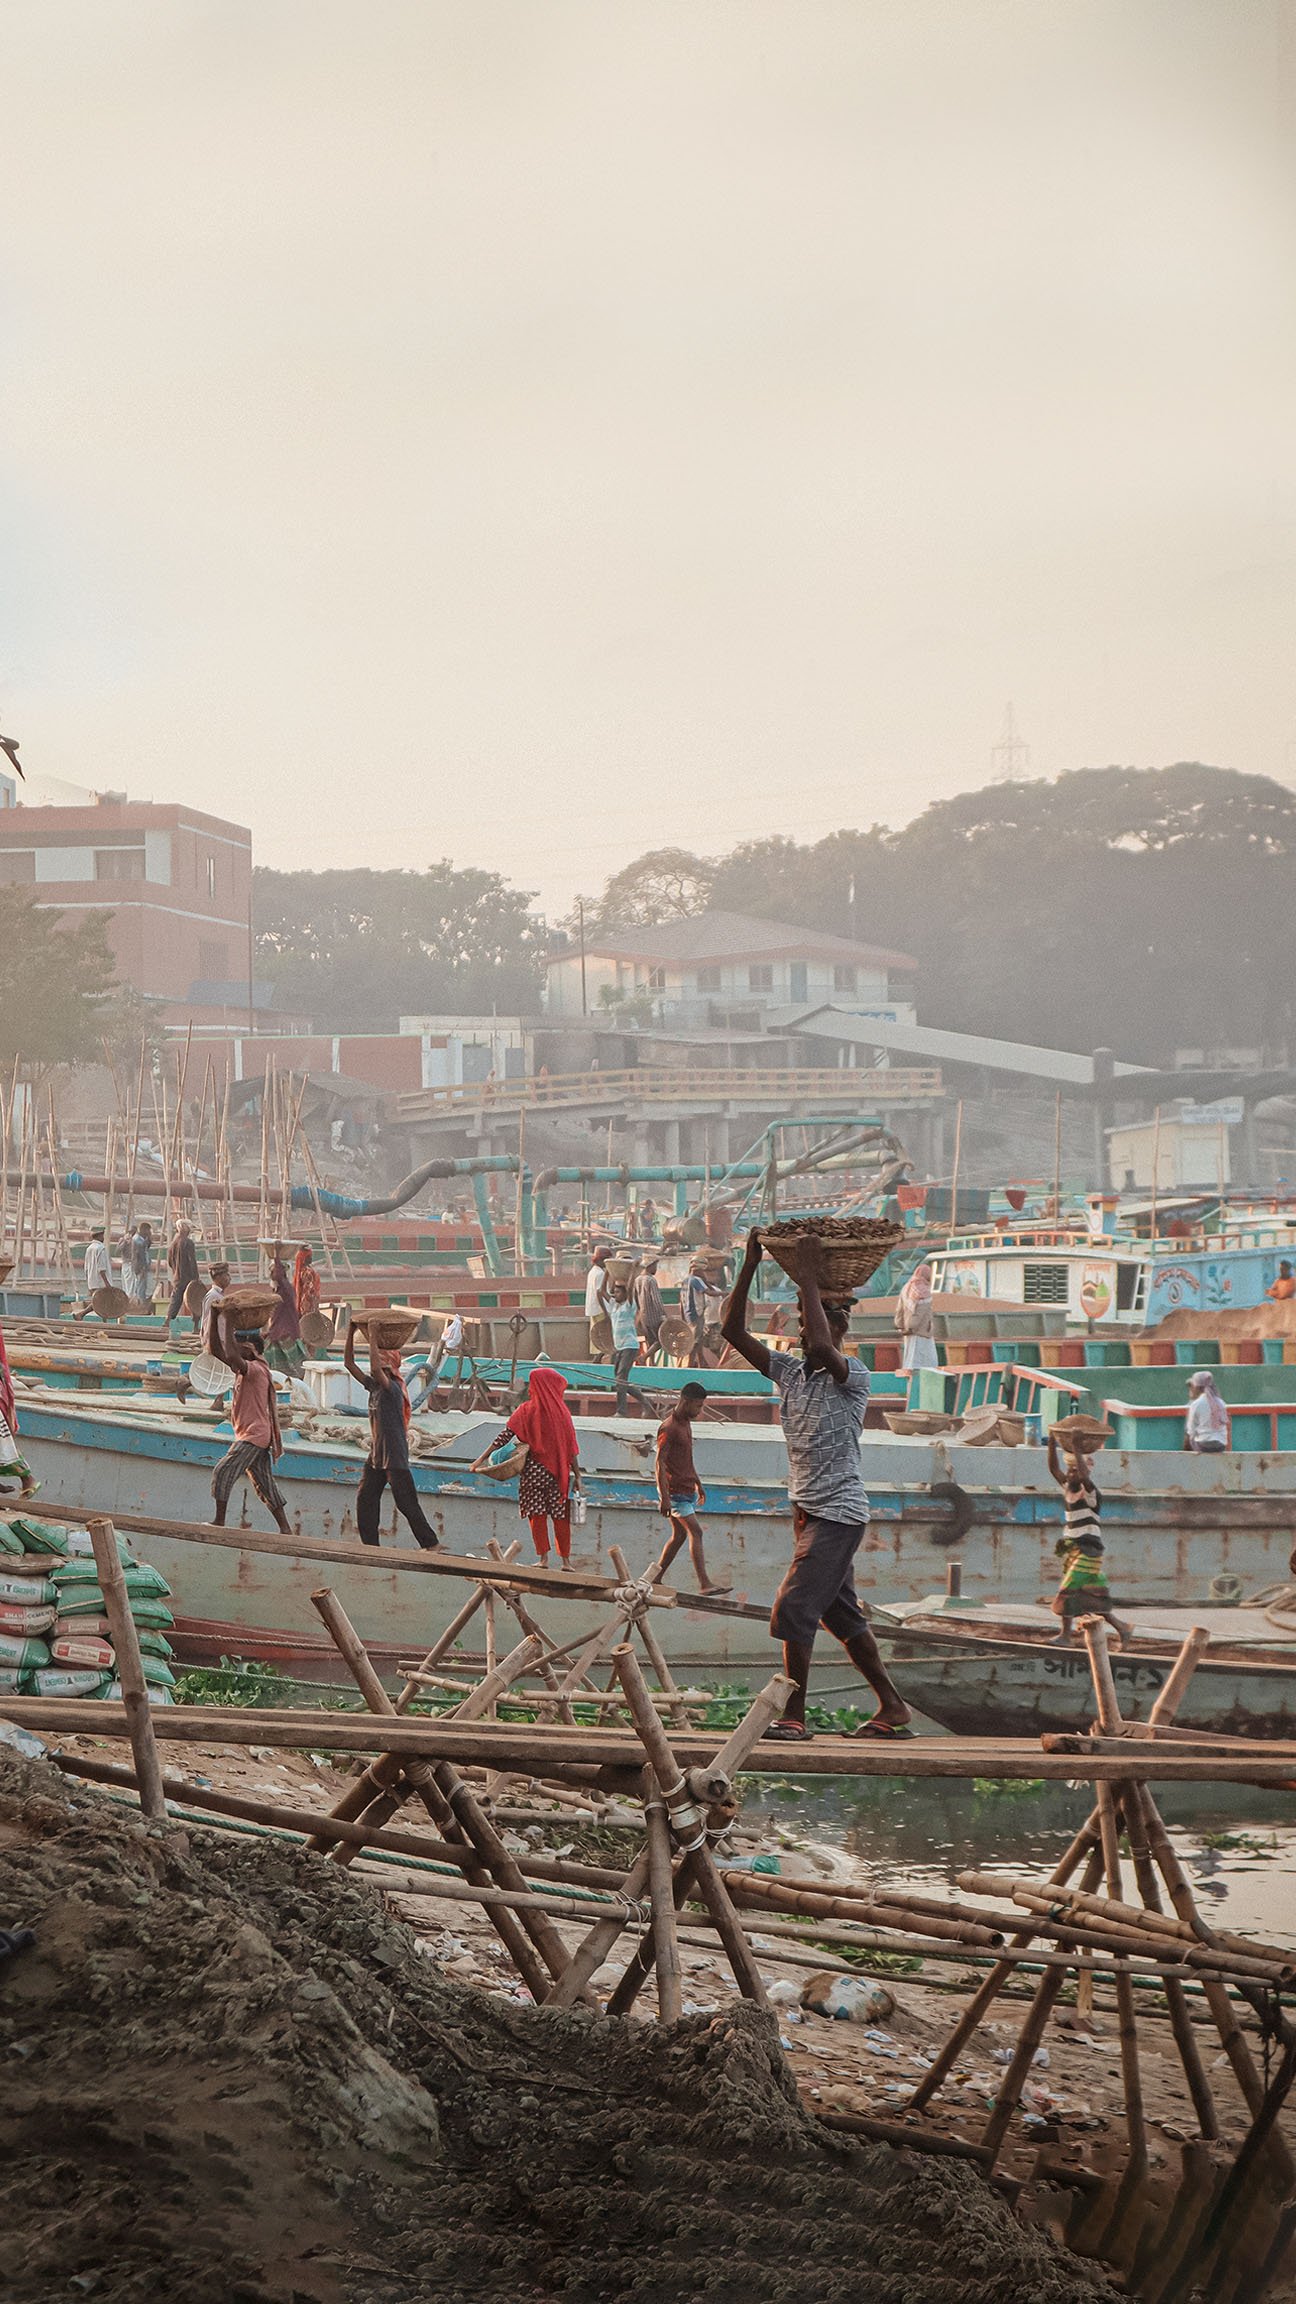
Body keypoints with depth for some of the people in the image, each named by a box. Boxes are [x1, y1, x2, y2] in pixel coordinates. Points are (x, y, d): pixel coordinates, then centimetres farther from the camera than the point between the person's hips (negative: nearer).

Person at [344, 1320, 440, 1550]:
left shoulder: (393, 1388, -16)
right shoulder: (373, 1386, 8)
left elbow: (376, 1367, -34)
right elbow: (349, 1364, 9)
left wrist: (373, 1337, -27)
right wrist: (350, 1334, 0)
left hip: (395, 1455, -8)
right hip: (376, 1454, 8)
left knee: (406, 1503, -4)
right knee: (365, 1498, 4)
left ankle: (431, 1543, 6)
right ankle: (370, 1544, 11)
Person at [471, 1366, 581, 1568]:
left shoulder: (526, 1410, -3)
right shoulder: (562, 1411, -1)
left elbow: (504, 1436, -8)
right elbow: (572, 1447, -2)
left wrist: (482, 1458, -6)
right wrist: (577, 1476, 2)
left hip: (533, 1470, -1)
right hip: (559, 1472, 1)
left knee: (537, 1515, 5)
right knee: (561, 1516, 9)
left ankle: (543, 1558, 1)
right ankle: (565, 1560, 10)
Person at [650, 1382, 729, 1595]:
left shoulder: (686, 1424, 13)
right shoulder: (668, 1429, -17)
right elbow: (660, 1463, -19)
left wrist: (698, 1484, 26)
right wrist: (664, 1498, -23)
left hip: (686, 1489, 10)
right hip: (675, 1491, -10)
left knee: (679, 1534, 11)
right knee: (695, 1532, -13)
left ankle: (656, 1578, 17)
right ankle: (704, 1583, -16)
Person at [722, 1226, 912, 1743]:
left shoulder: (854, 1377, -11)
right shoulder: (788, 1370, 9)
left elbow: (823, 1348, -33)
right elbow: (732, 1331, 4)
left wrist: (810, 1279, -25)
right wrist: (750, 1267, -5)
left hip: (838, 1513, -8)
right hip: (809, 1510, 8)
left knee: (794, 1609, -14)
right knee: (841, 1615, 13)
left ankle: (794, 1717, -7)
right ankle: (893, 1708, 23)